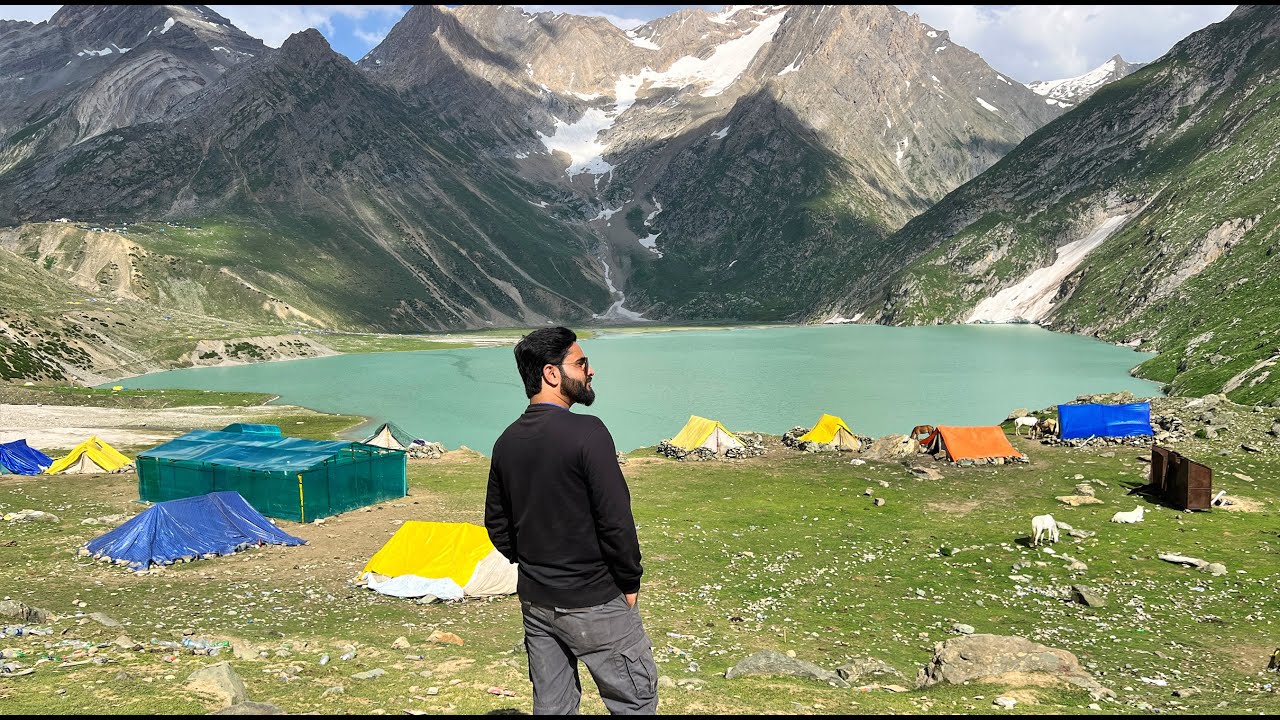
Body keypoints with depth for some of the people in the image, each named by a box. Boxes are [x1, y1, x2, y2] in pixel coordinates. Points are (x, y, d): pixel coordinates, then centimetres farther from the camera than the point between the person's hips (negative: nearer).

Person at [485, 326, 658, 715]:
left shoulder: (507, 441, 2)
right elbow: (616, 519, -21)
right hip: (594, 603, -7)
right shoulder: (586, 432, -20)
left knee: (551, 704, 17)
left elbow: (497, 524, 10)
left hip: (534, 600, 7)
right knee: (635, 697, 10)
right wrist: (630, 582, -8)